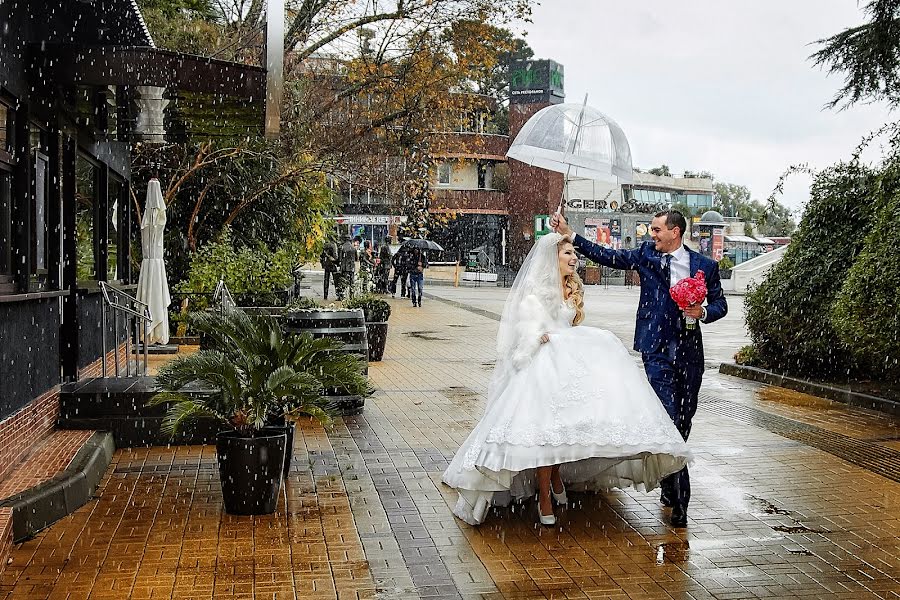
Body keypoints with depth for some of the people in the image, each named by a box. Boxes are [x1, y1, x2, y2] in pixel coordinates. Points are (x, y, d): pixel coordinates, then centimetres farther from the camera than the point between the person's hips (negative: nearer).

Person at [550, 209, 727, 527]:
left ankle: (670, 480, 34)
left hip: (689, 351, 2)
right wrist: (569, 234, -6)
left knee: (684, 419, 12)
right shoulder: (647, 255, 3)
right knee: (669, 417, -11)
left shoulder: (705, 265, 4)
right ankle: (678, 495, -5)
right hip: (657, 350, -2)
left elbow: (720, 304, 11)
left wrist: (703, 312, -11)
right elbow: (607, 256, 0)